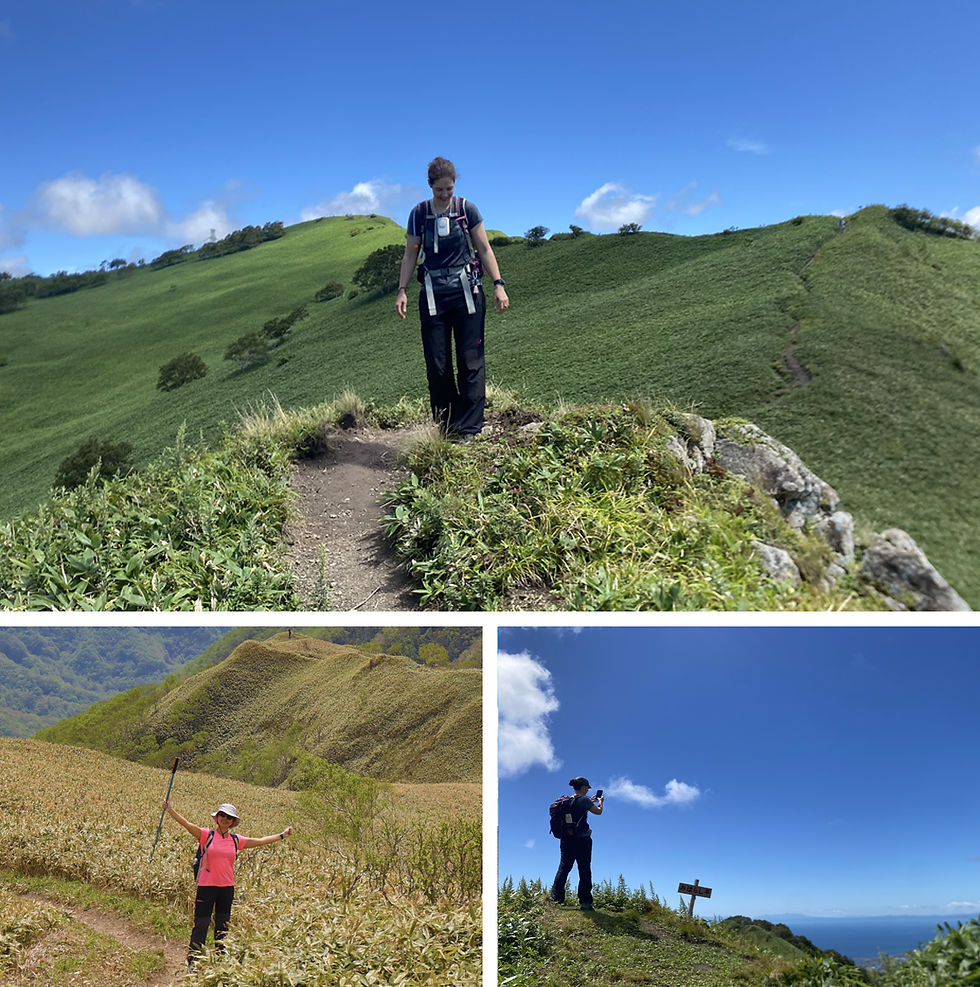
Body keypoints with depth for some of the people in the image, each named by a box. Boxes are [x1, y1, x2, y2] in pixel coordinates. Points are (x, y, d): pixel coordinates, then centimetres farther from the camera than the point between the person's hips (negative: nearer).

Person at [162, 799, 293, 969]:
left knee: (223, 926, 13)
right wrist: (170, 810, -32)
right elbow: (187, 824, -18)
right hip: (206, 886, -4)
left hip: (227, 888, 4)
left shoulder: (236, 841, 6)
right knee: (201, 925, -1)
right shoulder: (206, 835, -5)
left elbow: (261, 841, 10)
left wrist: (282, 835, 9)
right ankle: (192, 960, 12)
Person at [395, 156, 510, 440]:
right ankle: (445, 429, 9)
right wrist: (402, 291, 0)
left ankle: (469, 429, -1)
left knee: (471, 362, -5)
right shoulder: (419, 213, 6)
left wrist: (498, 284, -5)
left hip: (467, 292, -1)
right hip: (433, 295, 1)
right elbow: (410, 254, 9)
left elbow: (485, 249, 5)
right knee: (437, 366, 0)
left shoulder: (467, 209, 3)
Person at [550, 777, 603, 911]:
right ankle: (585, 902, 0)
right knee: (584, 870, 1)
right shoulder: (583, 800, -9)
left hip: (566, 838, 6)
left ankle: (556, 897, 12)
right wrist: (600, 802, 22)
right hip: (581, 838, -6)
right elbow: (598, 812, 2)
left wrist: (591, 802, 33)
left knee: (564, 867, 12)